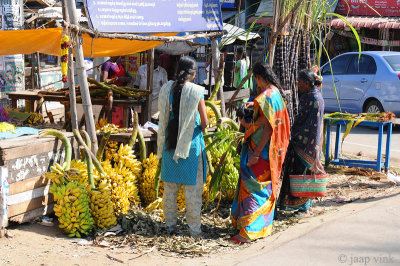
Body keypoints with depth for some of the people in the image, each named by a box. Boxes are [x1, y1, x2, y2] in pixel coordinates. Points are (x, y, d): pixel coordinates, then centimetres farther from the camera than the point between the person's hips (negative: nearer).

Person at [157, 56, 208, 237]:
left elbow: (163, 118, 7)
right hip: (191, 141, -4)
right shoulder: (196, 91, -11)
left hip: (170, 140, 4)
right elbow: (204, 122, -8)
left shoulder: (167, 88, 0)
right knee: (193, 186, 3)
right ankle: (194, 228, 8)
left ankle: (170, 224, 22)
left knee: (170, 185, 14)